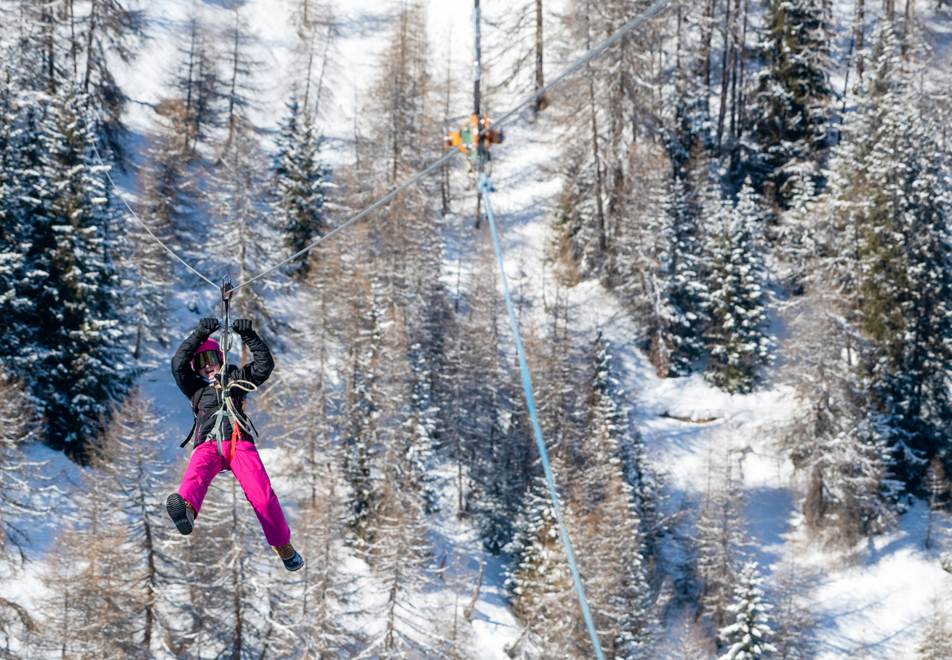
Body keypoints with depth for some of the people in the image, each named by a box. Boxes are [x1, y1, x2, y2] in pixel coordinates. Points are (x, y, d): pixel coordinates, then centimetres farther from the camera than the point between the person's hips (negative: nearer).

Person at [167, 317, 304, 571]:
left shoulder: (236, 379, 28)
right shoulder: (195, 388, 27)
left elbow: (264, 364, 16)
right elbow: (178, 364, 10)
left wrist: (249, 336, 3)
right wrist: (200, 334, 1)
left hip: (240, 443, 0)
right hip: (208, 446, 0)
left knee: (263, 497, -21)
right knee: (196, 475, -37)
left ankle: (283, 545, -4)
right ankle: (186, 510, -71)